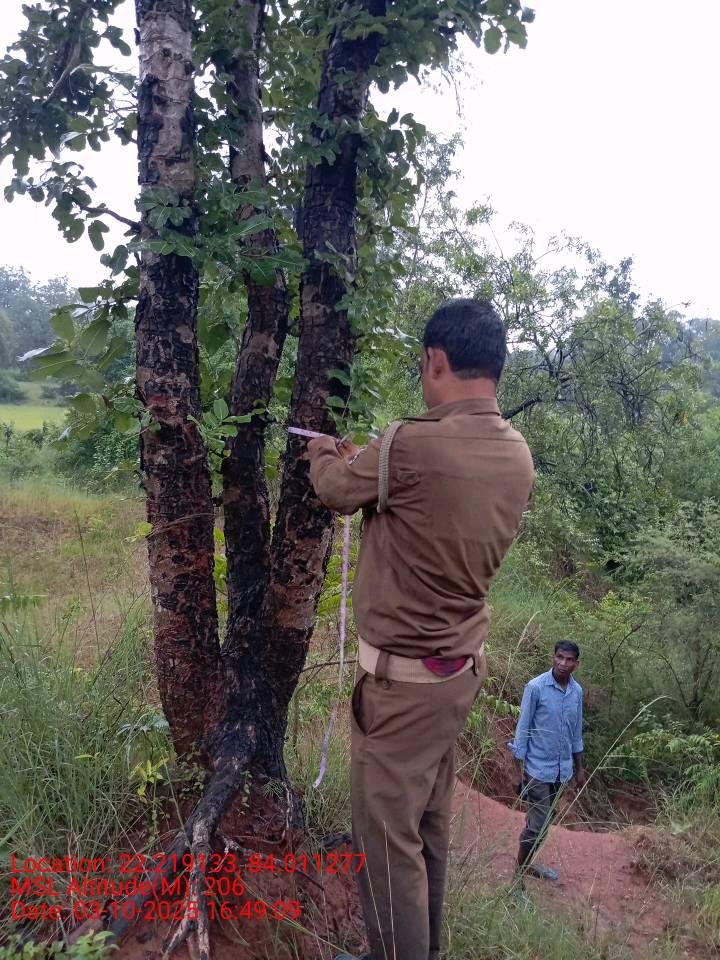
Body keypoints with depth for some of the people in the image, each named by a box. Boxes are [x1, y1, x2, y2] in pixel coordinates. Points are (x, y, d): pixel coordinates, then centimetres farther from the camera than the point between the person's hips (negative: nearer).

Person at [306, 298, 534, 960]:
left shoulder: (411, 445, -25)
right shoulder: (518, 457, -1)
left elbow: (336, 490, -5)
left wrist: (325, 454, 17)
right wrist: (364, 461, 22)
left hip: (404, 676, -8)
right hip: (464, 664, 8)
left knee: (387, 833, 9)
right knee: (431, 823, 23)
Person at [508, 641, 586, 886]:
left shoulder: (577, 691, 0)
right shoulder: (536, 687, -17)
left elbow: (576, 731, 12)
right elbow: (522, 729, -12)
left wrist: (579, 768, 16)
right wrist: (518, 770, -12)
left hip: (562, 768, 6)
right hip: (538, 768, -6)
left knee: (544, 820, 17)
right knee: (538, 825, -5)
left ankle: (526, 864, 35)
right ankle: (518, 875, 11)